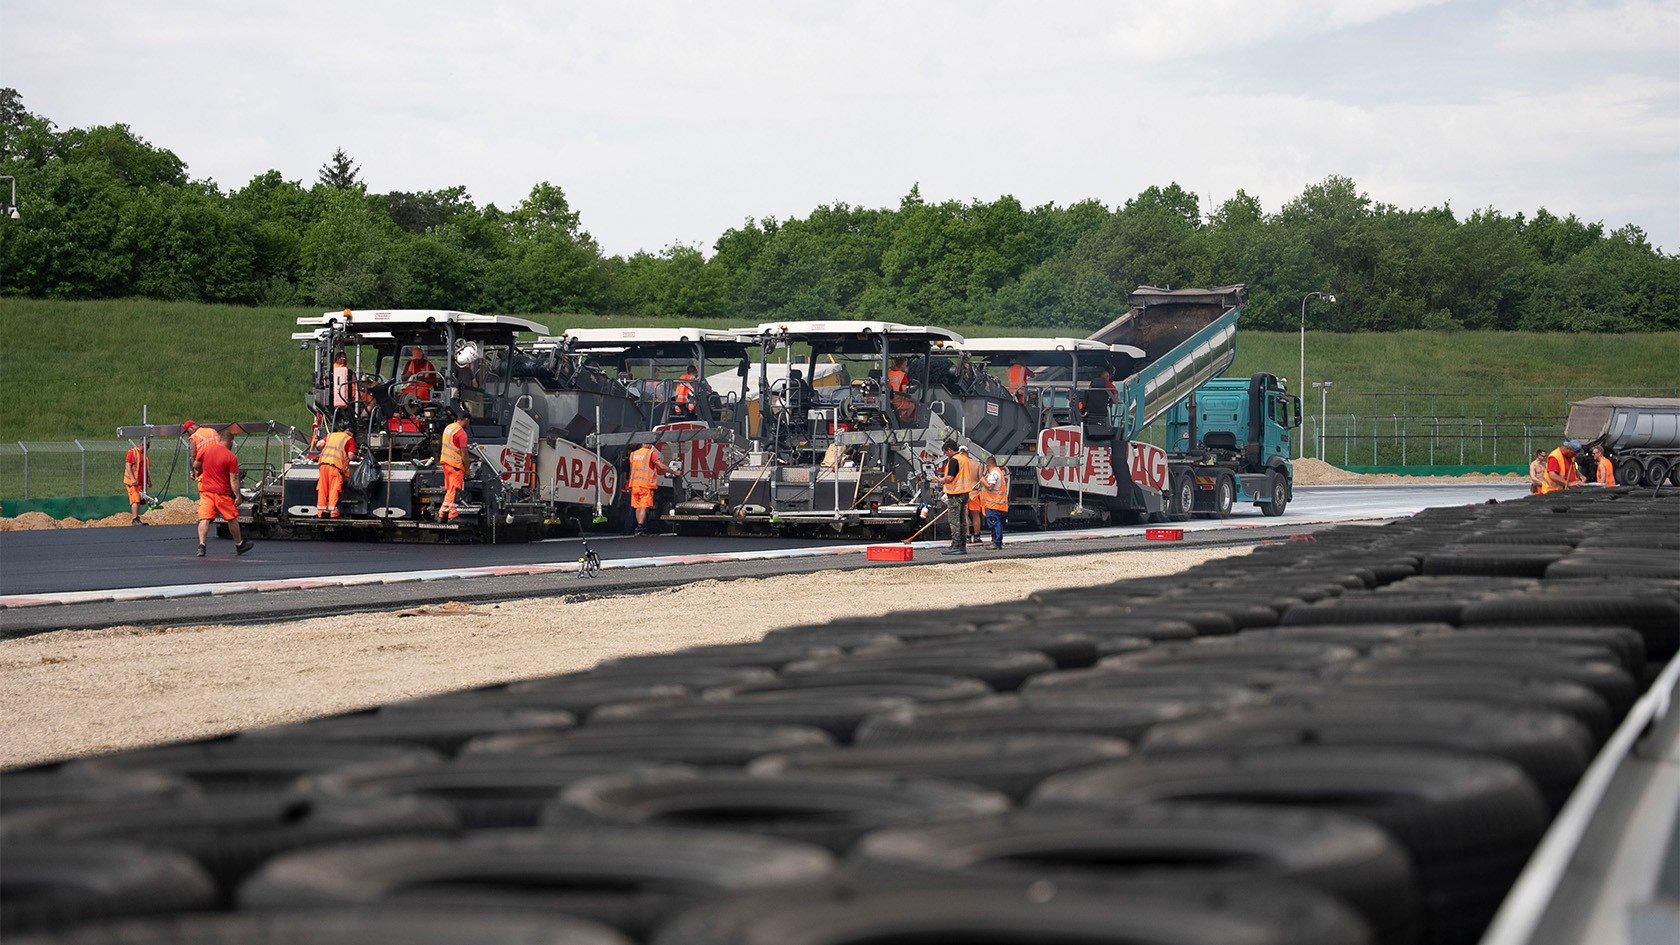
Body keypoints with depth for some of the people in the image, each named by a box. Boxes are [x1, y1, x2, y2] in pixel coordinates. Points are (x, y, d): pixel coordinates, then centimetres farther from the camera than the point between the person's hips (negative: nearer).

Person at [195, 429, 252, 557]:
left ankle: (201, 545, -18)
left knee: (204, 519, -3)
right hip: (223, 493, -3)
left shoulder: (206, 449, 2)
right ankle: (239, 545, 27)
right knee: (232, 519, 13)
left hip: (206, 491, 3)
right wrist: (238, 496, -8)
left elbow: (196, 465, 15)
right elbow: (233, 479, -13)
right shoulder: (231, 457, -11)